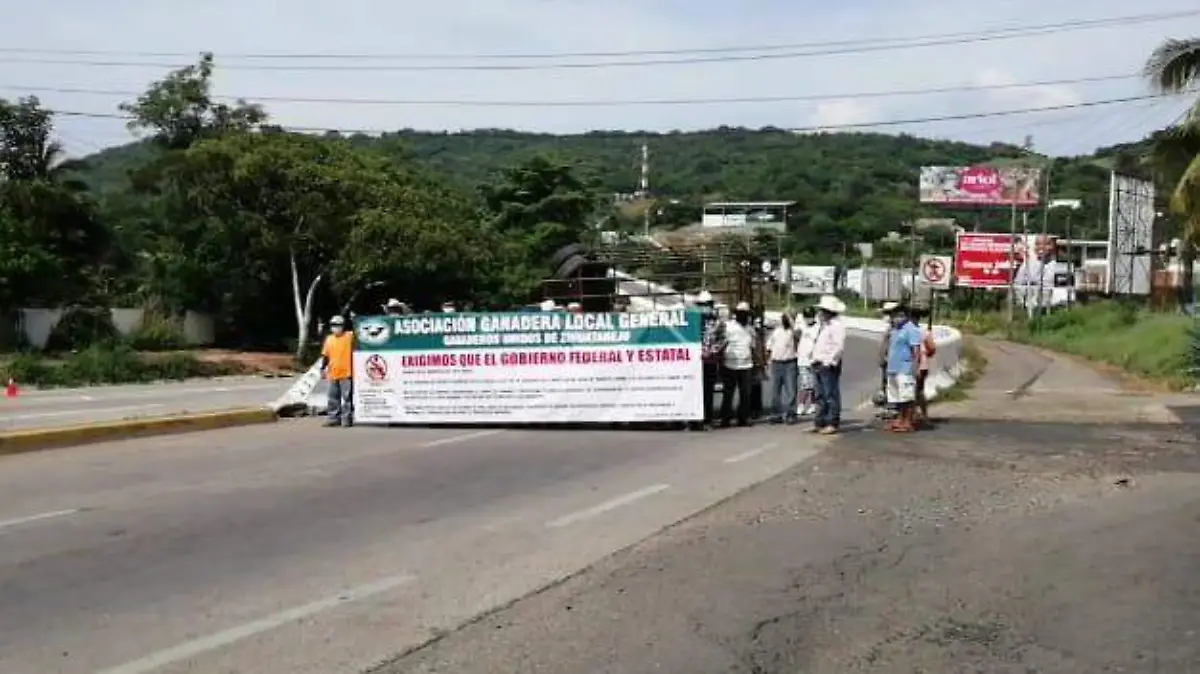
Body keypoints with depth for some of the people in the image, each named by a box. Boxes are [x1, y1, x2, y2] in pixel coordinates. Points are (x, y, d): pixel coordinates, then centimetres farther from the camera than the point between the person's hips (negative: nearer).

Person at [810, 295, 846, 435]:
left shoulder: (836, 325, -11)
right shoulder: (822, 326, 19)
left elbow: (840, 346, -19)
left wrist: (831, 361, -20)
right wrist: (815, 359, 17)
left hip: (829, 365, -10)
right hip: (818, 364, 10)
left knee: (831, 395, -6)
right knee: (821, 396, 13)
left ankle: (832, 424, -2)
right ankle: (819, 423, 18)